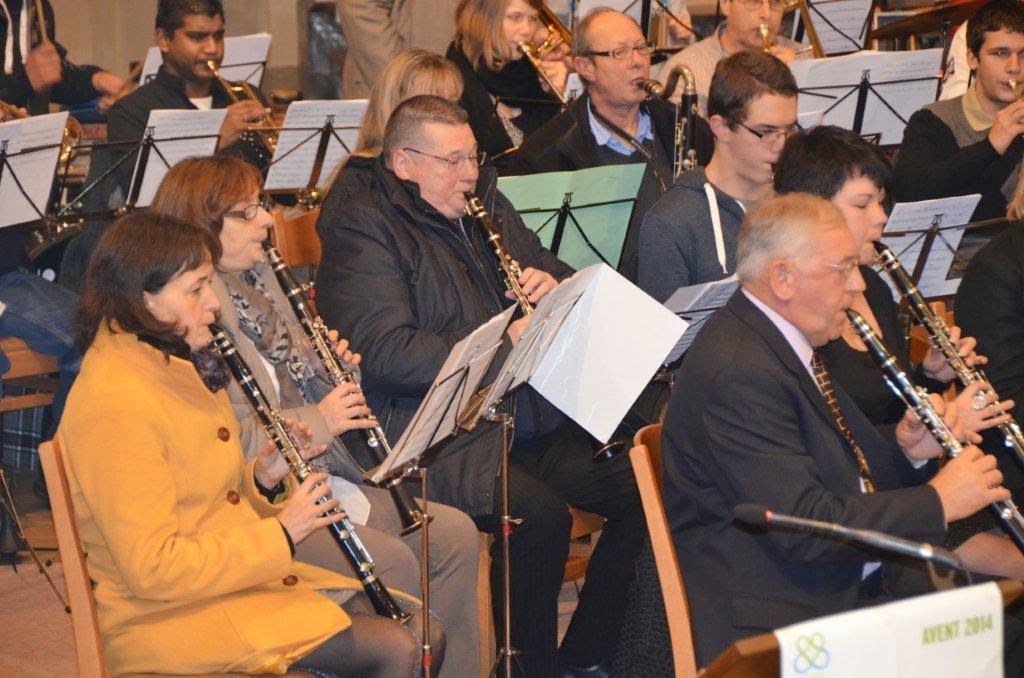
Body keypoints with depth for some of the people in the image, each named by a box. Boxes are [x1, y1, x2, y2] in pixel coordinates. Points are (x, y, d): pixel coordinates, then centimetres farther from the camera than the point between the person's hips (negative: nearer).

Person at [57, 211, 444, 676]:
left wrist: (264, 480, -1)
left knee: (425, 634, 1)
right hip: (170, 617, -10)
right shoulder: (113, 406, -21)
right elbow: (153, 570, -25)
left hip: (241, 577, 10)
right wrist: (281, 533, -19)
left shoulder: (174, 367, 10)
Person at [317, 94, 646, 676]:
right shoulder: (364, 230, -7)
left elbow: (565, 277, 25)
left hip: (532, 417, 8)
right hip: (440, 436, -8)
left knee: (644, 490, -9)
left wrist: (555, 284, 0)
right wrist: (501, 344, -23)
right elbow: (385, 353, -20)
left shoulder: (488, 207, 18)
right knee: (540, 513, -31)